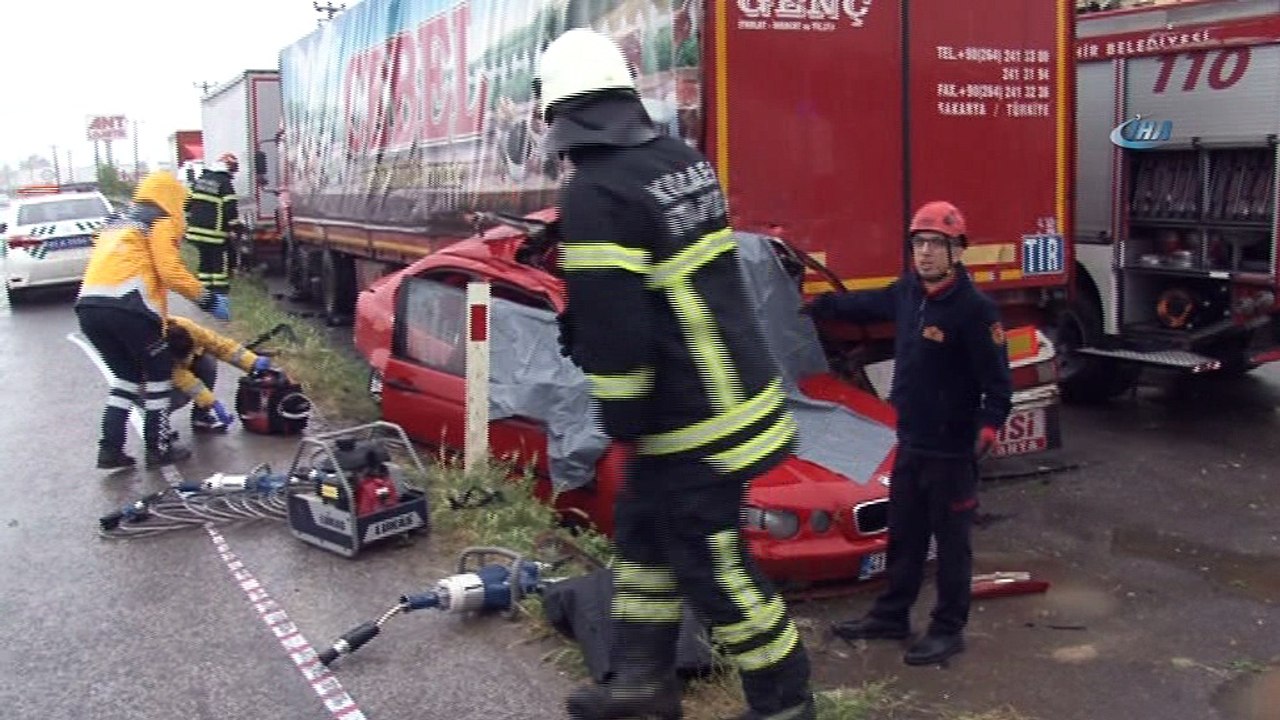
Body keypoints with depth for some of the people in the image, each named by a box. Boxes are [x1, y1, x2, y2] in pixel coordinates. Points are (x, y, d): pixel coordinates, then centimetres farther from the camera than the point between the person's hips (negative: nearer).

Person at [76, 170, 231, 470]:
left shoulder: (118, 223, 31)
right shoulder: (161, 221, 7)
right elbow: (169, 271, -7)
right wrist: (207, 299, 0)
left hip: (88, 307, 7)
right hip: (126, 307, -7)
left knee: (126, 375, 20)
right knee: (159, 373, 9)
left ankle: (110, 449, 15)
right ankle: (158, 448, 11)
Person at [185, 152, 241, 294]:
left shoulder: (200, 179, 13)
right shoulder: (224, 182, -10)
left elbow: (188, 202, 16)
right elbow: (230, 207, -15)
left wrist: (189, 221, 23)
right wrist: (236, 227, -9)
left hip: (196, 228, 7)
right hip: (215, 232, -7)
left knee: (205, 259, 16)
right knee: (221, 261, 0)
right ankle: (219, 288, -2)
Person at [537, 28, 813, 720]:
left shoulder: (594, 194, -22)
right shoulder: (681, 158, 6)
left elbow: (611, 324, -24)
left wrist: (622, 419, -11)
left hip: (691, 419, -10)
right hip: (727, 387, 10)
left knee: (713, 565, 3)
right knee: (644, 530, 20)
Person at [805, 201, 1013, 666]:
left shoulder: (975, 309, -18)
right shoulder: (907, 293, 3)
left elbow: (997, 380, -18)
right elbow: (862, 305, 23)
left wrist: (989, 427, -29)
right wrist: (816, 307, 35)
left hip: (951, 450, -7)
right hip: (910, 444, 7)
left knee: (951, 542, 5)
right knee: (904, 536, 18)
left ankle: (948, 631, 17)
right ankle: (891, 616, 31)